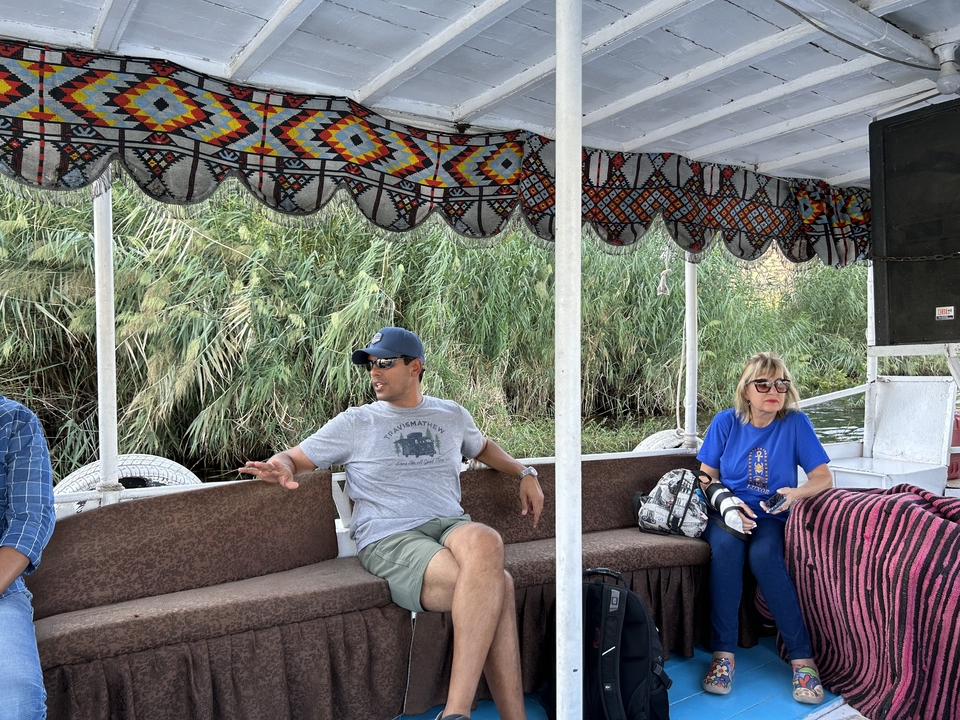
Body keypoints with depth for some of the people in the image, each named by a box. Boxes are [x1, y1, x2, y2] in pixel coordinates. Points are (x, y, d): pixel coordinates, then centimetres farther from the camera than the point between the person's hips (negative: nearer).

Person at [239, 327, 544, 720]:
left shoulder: (451, 415, 22)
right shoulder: (355, 423, 12)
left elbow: (483, 447, 40)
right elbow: (291, 457, 13)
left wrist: (524, 472, 25)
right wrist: (280, 469, -12)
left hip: (450, 526, 3)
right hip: (390, 540, -3)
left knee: (483, 540, -37)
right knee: (496, 586, -32)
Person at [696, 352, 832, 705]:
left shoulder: (795, 423, -2)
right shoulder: (726, 422, 0)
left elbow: (824, 477, -1)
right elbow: (707, 477, 5)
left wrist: (796, 493, -23)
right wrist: (726, 503, -16)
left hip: (771, 517, 0)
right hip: (728, 513, 1)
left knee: (763, 555, -33)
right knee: (726, 546, -33)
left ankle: (802, 657, -24)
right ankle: (723, 652, -26)